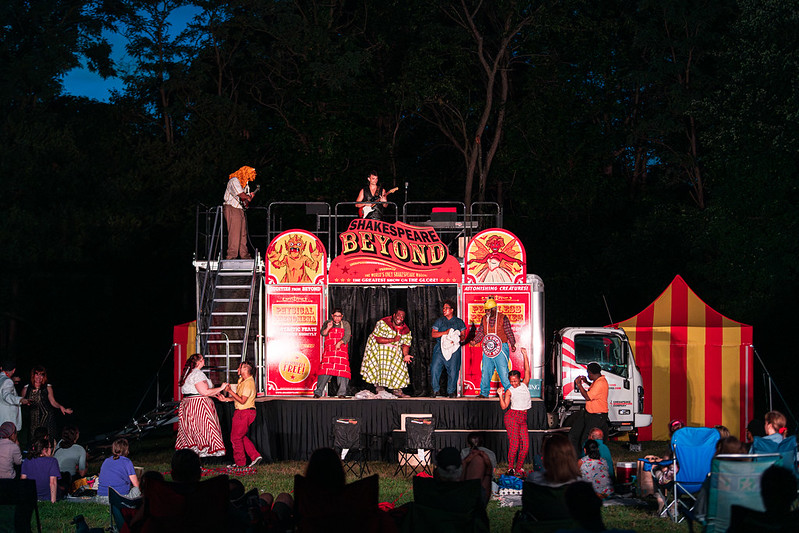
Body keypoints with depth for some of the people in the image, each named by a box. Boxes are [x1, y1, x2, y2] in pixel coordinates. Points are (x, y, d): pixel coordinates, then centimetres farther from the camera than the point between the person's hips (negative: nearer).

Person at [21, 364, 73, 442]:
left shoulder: (47, 388, 4)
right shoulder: (26, 388, 8)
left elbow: (53, 402, -2)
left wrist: (61, 407, -19)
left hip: (47, 418, -1)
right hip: (33, 420, 1)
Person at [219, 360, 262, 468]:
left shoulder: (248, 383, -21)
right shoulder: (242, 380, 12)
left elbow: (242, 400, -24)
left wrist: (230, 391, -22)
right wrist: (226, 399, 7)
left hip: (244, 413, -10)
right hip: (241, 412, 10)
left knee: (236, 437, -1)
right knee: (241, 437, 15)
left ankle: (240, 463, 8)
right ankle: (255, 456, 14)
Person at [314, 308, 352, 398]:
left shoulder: (345, 324, 11)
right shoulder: (327, 323, 14)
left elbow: (347, 336, -1)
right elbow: (322, 333, 1)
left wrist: (340, 343, -18)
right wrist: (328, 328, -18)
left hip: (342, 351, 0)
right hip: (329, 351, 0)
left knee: (342, 371, -9)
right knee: (325, 370, -11)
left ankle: (342, 393, -3)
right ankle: (318, 392, -9)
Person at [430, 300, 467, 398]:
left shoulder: (459, 322, 10)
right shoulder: (439, 321, 10)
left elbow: (463, 335, 9)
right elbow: (433, 334, 4)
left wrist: (457, 339, -13)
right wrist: (445, 332, -10)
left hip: (454, 349, 0)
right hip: (440, 348, 0)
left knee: (453, 370, -4)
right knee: (435, 369, -9)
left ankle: (451, 391, 8)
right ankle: (435, 390, 4)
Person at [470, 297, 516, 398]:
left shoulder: (503, 318, -2)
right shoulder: (484, 319, 10)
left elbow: (509, 332, -2)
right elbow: (480, 332, 13)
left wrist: (512, 344, -12)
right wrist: (475, 341, -4)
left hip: (501, 348, -5)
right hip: (488, 349, 5)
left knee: (503, 371, -7)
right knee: (485, 371, 5)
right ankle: (484, 393, 12)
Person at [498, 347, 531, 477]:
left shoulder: (524, 385, 11)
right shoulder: (509, 391, 1)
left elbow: (527, 370, 6)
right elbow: (504, 406, -7)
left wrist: (525, 355, 3)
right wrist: (501, 396, -21)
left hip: (523, 418, 4)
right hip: (512, 417, -4)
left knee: (525, 445, -4)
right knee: (514, 443, -13)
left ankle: (519, 469, 5)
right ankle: (510, 468, -4)